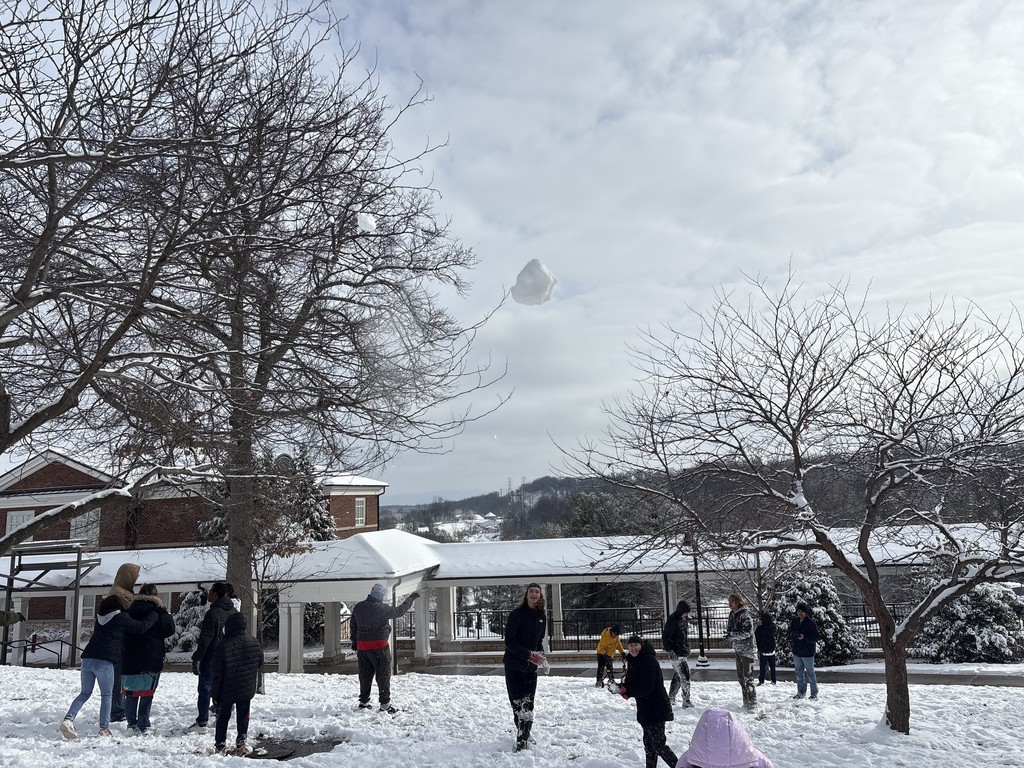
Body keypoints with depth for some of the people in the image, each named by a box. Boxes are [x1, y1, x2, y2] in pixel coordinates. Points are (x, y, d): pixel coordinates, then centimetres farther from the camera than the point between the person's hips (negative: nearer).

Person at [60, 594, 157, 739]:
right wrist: (154, 615, 17)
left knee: (85, 693, 16)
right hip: (104, 662, -5)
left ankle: (68, 719, -3)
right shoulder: (121, 618, 3)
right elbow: (141, 627, 5)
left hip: (87, 658, 6)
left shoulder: (100, 618, 20)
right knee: (106, 695, 6)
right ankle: (104, 728, 3)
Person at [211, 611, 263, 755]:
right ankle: (240, 745, 14)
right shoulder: (254, 643, -6)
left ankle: (220, 745, 21)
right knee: (243, 717, 12)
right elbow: (260, 662, 9)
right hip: (247, 690, 2)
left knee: (223, 717, 15)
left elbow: (218, 673, -15)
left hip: (226, 691, -2)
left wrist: (215, 693, -5)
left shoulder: (223, 646, -20)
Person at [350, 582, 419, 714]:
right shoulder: (382, 608, -15)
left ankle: (363, 702, 24)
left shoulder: (358, 607, 5)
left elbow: (353, 625, 13)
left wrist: (355, 643, 23)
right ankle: (385, 704, 2)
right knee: (383, 675, 2)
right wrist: (411, 598, 8)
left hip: (362, 646, 6)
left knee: (365, 675, 17)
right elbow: (399, 611, -5)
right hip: (379, 646, -6)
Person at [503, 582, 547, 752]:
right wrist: (527, 654, -25)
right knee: (516, 702, 0)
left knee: (527, 704, -4)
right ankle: (522, 734, 17)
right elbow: (509, 641, -15)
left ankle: (523, 740, 0)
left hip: (530, 665, 3)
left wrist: (540, 655, 0)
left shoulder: (542, 616, 4)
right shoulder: (516, 614, -11)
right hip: (514, 664, -3)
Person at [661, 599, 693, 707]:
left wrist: (687, 650, 25)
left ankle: (670, 699, 25)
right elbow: (665, 637, -18)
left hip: (682, 654, 9)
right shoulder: (672, 620, -16)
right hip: (676, 654, -9)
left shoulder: (683, 620, 13)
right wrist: (670, 650, -26)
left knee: (677, 678, 16)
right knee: (685, 676, -10)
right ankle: (686, 701, -4)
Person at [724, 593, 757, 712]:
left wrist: (733, 635, -25)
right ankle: (746, 702, 24)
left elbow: (748, 632, -21)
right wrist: (729, 637, -4)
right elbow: (731, 629, 17)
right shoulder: (732, 615, 9)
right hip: (738, 649, 9)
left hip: (747, 649, -9)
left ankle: (752, 704, 0)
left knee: (748, 677, -7)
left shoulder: (745, 615, -15)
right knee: (740, 676, 14)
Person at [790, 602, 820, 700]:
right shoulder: (795, 622, 5)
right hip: (797, 652, 6)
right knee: (799, 673, 13)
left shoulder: (811, 624, -13)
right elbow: (790, 633, 13)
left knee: (810, 673, 1)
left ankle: (814, 693, 11)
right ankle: (801, 692, 23)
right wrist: (792, 634, -10)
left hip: (807, 652, -6)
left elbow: (815, 638, -15)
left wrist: (804, 637, -28)